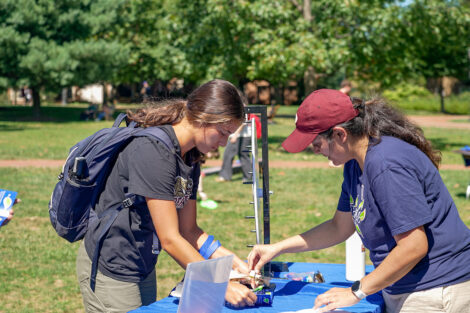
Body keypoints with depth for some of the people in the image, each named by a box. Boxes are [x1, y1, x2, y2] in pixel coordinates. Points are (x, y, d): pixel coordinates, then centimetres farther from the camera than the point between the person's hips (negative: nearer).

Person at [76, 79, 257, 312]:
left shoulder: (190, 159, 4)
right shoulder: (153, 150, -23)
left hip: (143, 267, 9)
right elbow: (170, 239, -24)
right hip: (111, 269, -9)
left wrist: (231, 260, -4)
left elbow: (188, 230, 8)